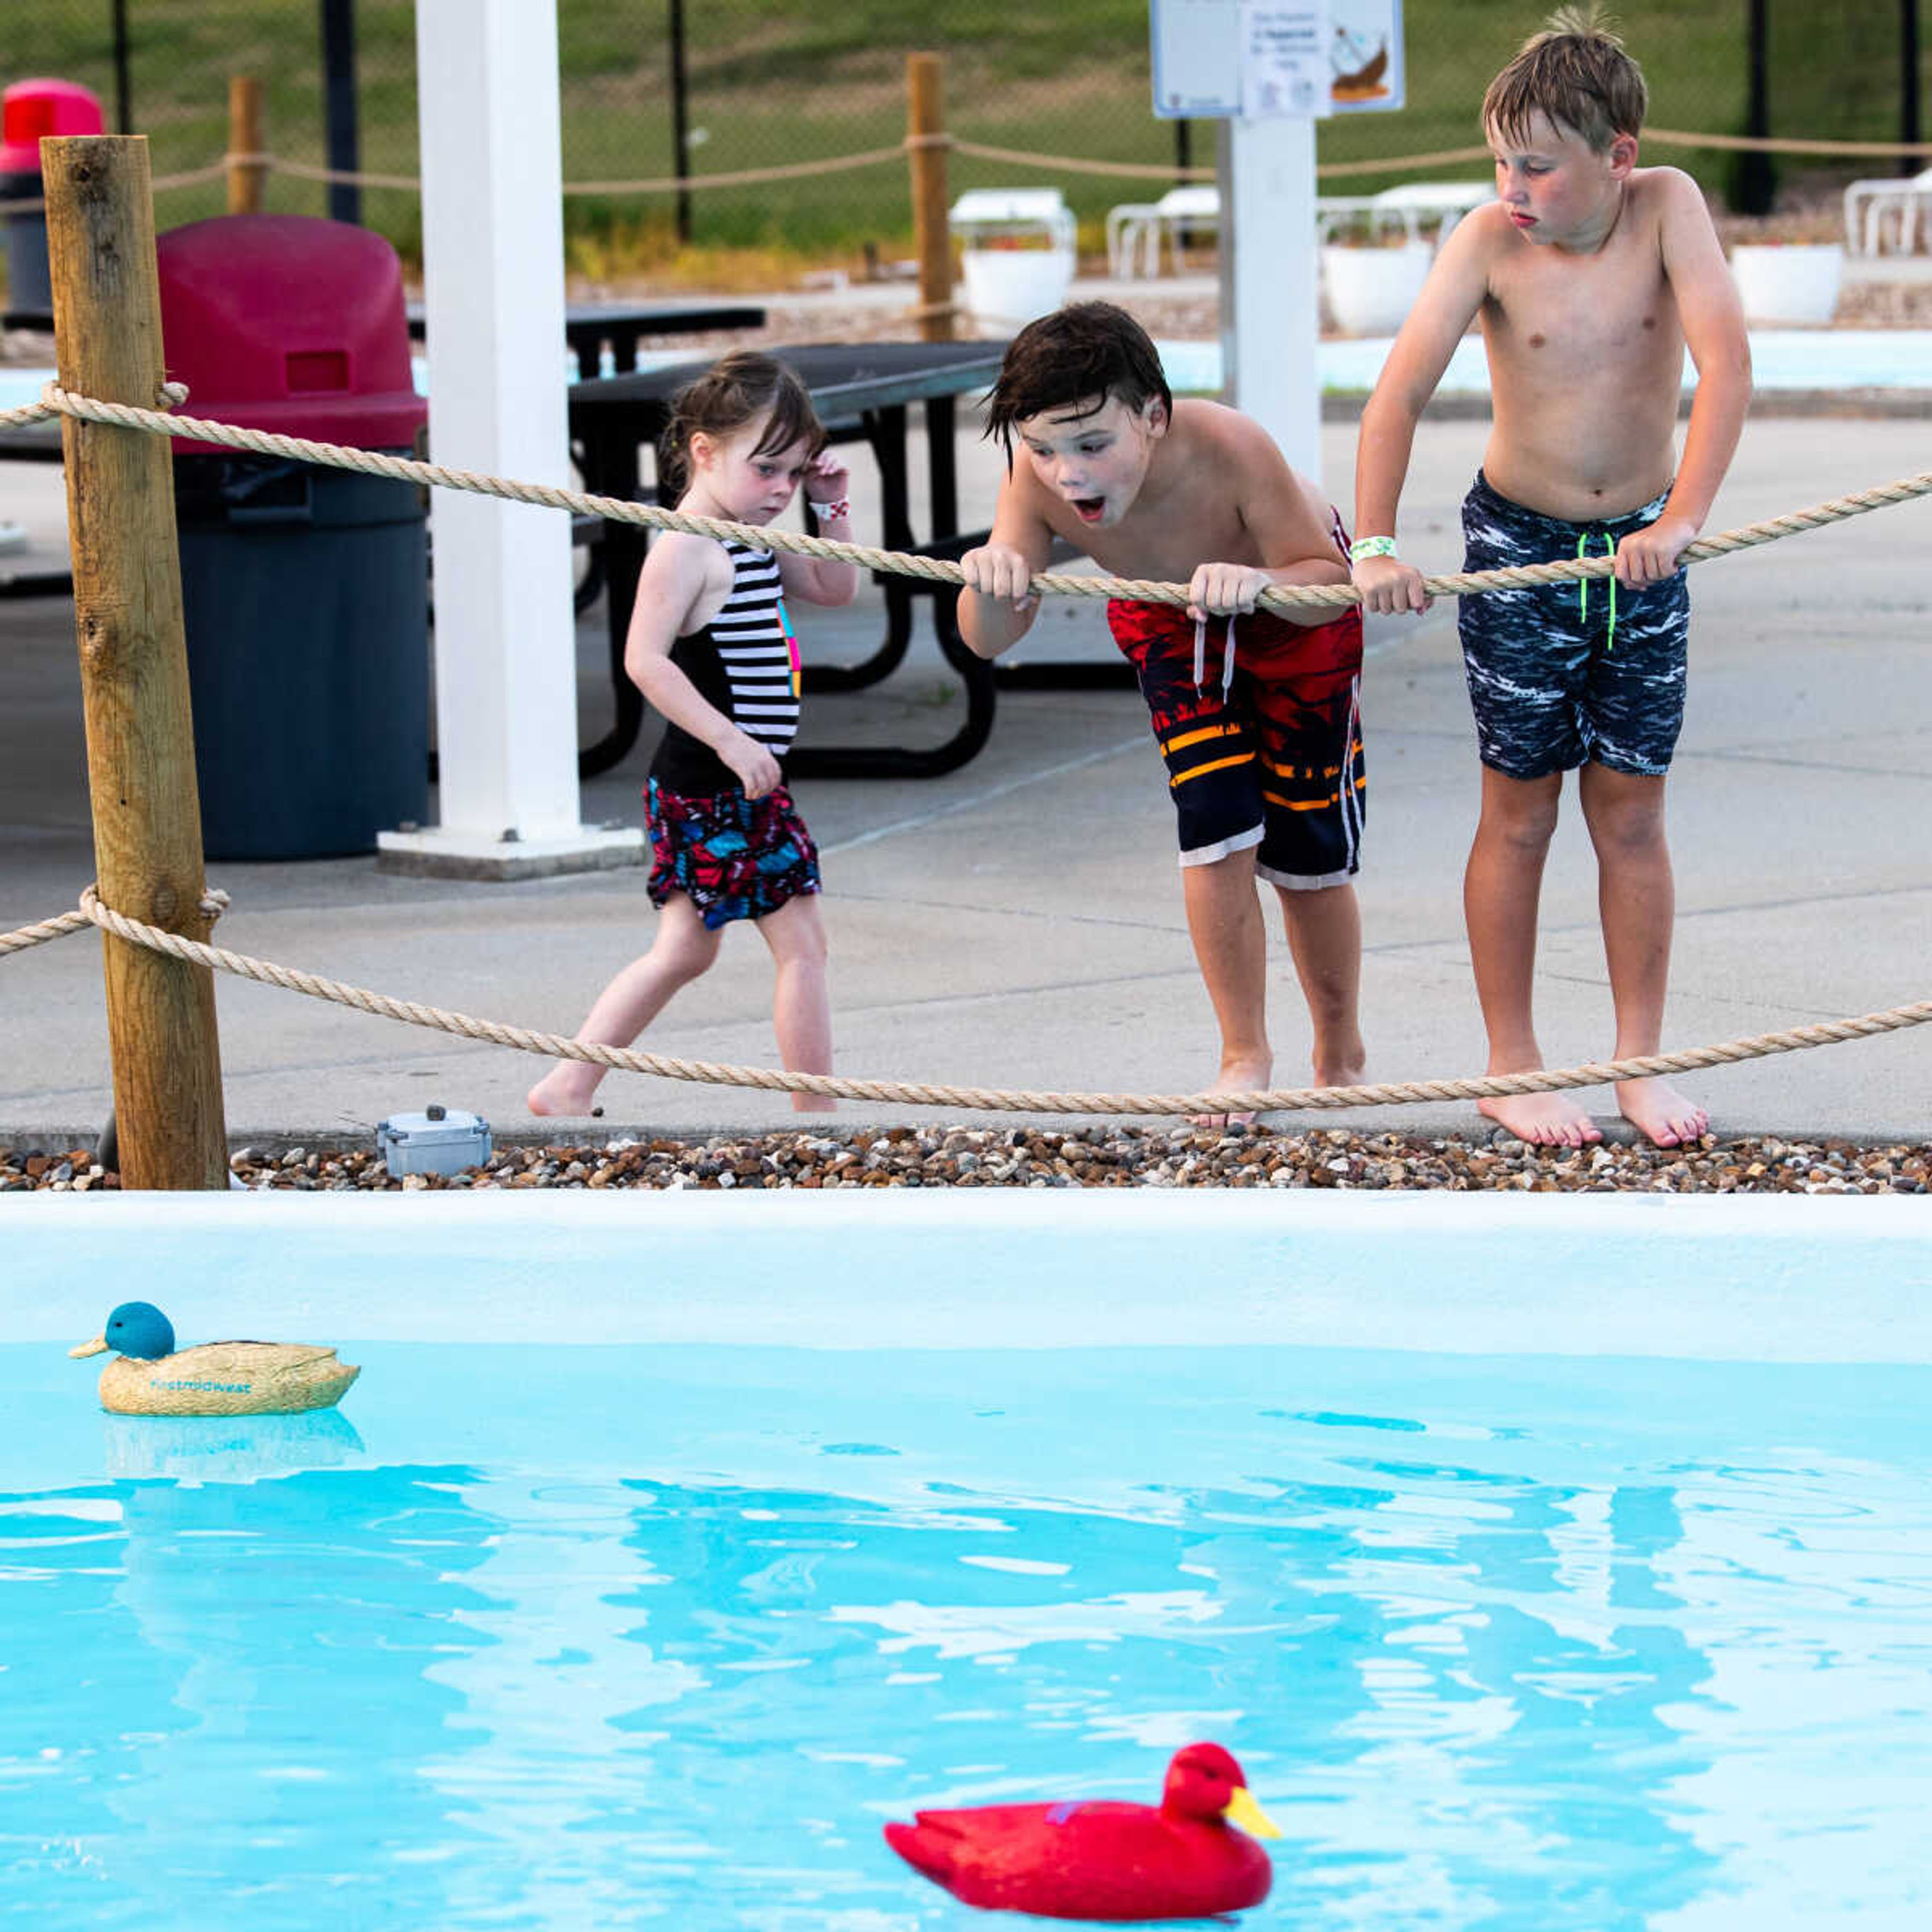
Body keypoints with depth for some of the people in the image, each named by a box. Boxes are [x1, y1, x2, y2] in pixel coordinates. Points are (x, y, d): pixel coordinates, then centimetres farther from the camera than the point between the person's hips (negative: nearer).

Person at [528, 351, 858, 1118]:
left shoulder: (753, 544, 12)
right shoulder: (688, 548, -17)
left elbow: (835, 589, 26)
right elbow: (645, 659, -25)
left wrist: (831, 509, 9)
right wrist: (730, 740, -28)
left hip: (748, 781, 10)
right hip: (711, 786, -10)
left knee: (685, 949, 14)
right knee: (802, 941, -5)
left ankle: (567, 1086, 17)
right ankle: (817, 1110, 1)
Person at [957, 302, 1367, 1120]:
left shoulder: (1229, 451, -44)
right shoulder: (1037, 480, -36)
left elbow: (1328, 583, -32)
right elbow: (989, 641, -32)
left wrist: (1258, 583, -54)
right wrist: (990, 584, -55)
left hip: (1290, 595, -2)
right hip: (1168, 618, 2)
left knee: (1308, 854, 5)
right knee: (1218, 832, -11)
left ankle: (1341, 1061, 27)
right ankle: (1243, 1060, 9)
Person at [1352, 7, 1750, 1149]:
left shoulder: (1667, 208, -15)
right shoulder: (1491, 243, -16)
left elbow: (1726, 359, -26)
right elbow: (1399, 396, -20)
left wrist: (1683, 517, -35)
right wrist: (1376, 548, -28)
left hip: (1642, 551, 1)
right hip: (1519, 549, -1)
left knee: (1632, 815, 8)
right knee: (1521, 816, 7)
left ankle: (1641, 1065, 17)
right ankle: (1512, 1069, 16)